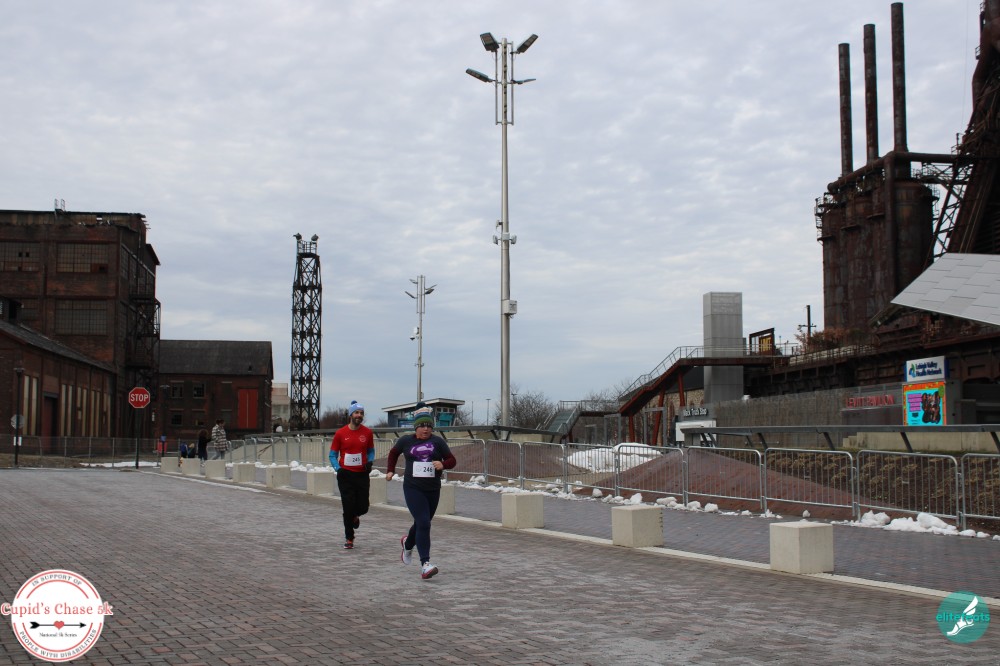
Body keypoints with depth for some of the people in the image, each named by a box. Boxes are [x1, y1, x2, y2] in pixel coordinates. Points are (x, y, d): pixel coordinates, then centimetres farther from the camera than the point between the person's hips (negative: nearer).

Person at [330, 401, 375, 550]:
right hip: (346, 475, -2)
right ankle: (349, 538, 14)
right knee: (348, 508, -2)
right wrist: (338, 468, -12)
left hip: (362, 475, 2)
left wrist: (370, 462, -5)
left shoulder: (367, 433, 2)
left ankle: (355, 516, 35)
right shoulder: (340, 433, -3)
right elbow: (333, 455, 4)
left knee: (363, 507, -2)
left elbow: (371, 451, 15)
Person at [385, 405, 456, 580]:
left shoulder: (438, 441, 0)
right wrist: (390, 470, 15)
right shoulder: (406, 441, 1)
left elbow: (451, 460, 0)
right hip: (413, 488, -3)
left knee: (422, 523, 17)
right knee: (423, 523, -18)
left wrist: (443, 464, -20)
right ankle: (425, 564, -19)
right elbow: (393, 453, 21)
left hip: (433, 490, 3)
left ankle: (408, 543, 51)